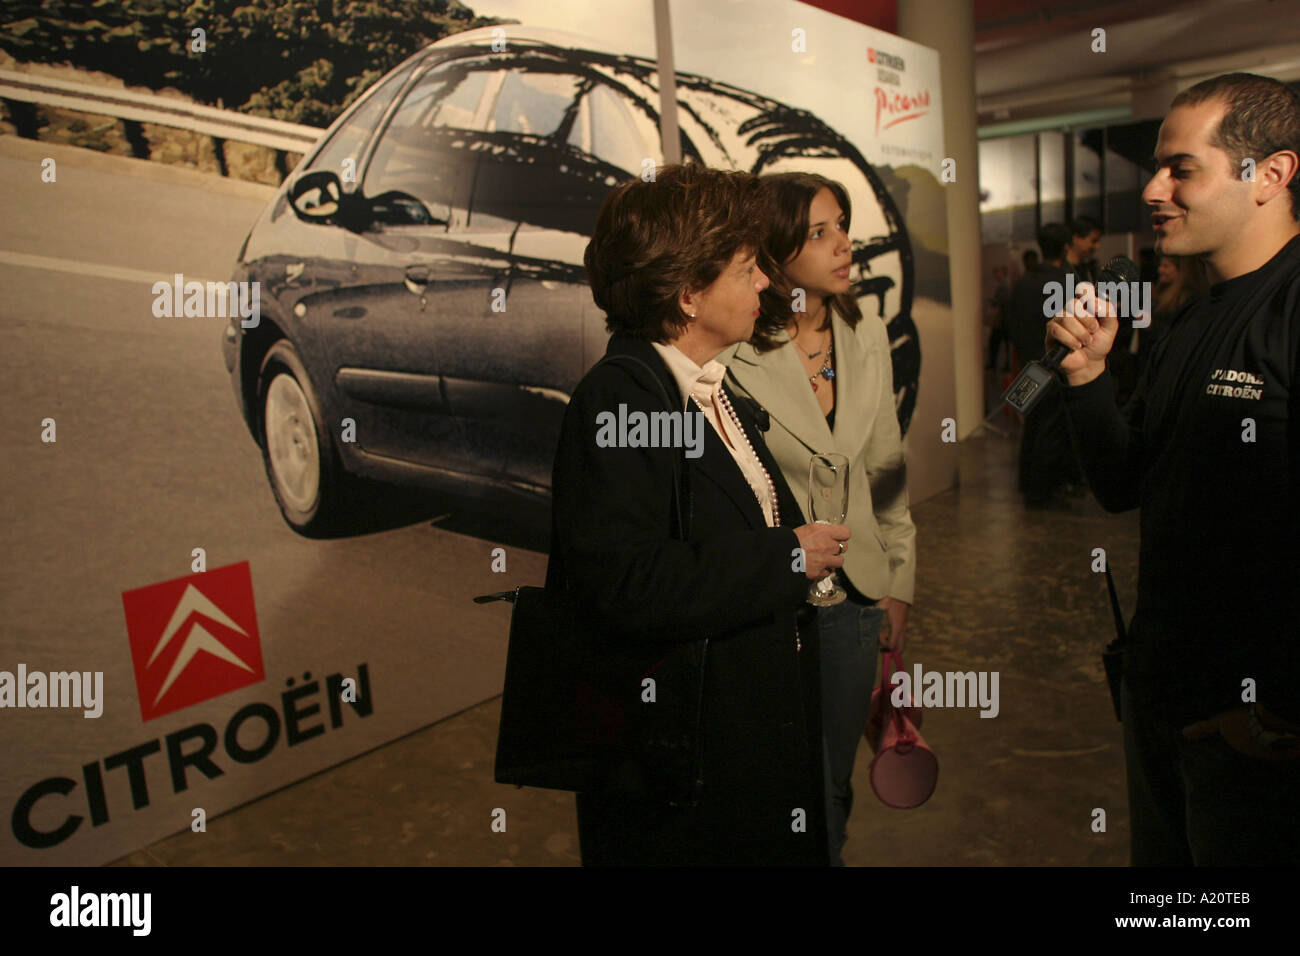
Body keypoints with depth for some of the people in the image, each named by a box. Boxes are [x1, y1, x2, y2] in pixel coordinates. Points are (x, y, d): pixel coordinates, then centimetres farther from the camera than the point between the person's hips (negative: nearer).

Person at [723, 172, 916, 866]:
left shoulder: (867, 337, 2)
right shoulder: (732, 353, -17)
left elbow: (886, 468, 9)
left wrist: (899, 580, 10)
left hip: (854, 595, 5)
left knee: (835, 779, 21)